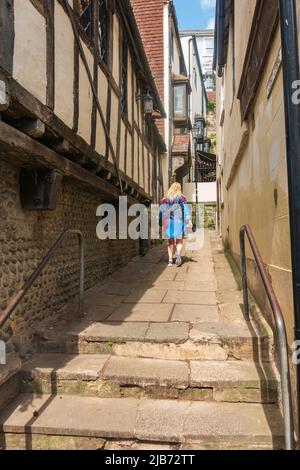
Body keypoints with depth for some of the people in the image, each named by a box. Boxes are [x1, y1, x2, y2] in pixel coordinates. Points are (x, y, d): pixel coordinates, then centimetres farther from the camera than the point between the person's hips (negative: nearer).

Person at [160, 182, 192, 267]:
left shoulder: (166, 199, 9)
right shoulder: (182, 198, 3)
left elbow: (161, 211, 5)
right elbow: (186, 208, -7)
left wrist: (161, 223, 9)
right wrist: (189, 220, -12)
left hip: (168, 221, 2)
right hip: (178, 221, -2)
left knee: (171, 242, 11)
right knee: (179, 241, 4)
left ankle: (170, 260, 4)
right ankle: (178, 254, -23)